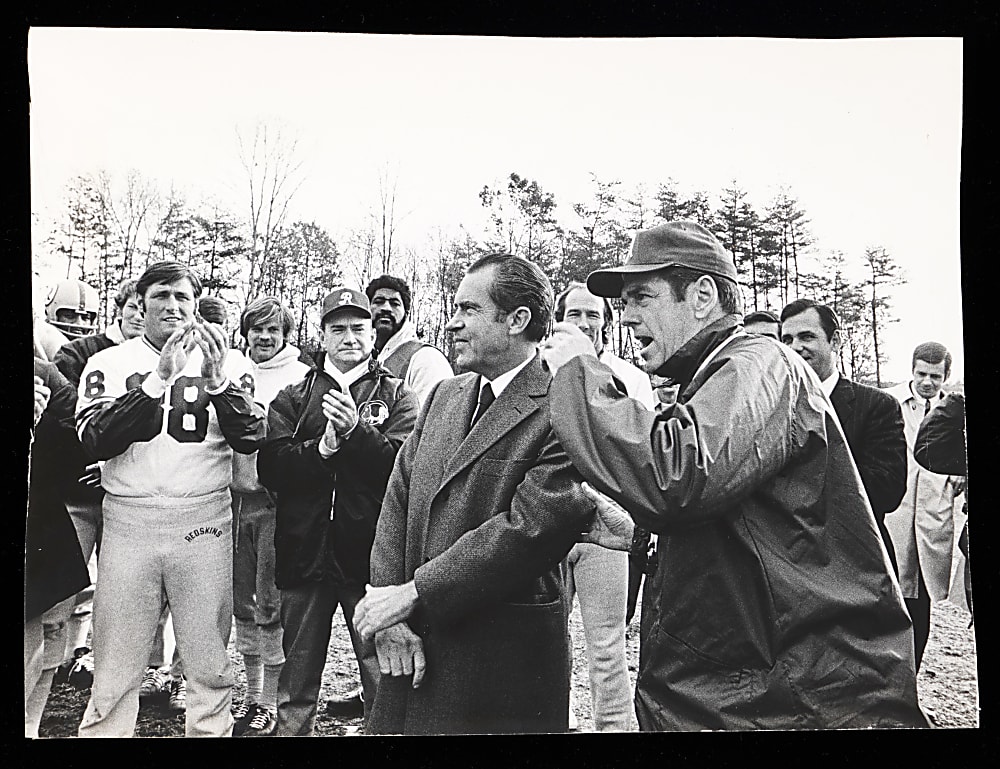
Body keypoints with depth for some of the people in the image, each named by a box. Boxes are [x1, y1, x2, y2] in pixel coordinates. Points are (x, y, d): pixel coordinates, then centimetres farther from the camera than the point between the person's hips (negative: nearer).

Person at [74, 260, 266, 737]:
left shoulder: (229, 364, 5)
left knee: (209, 669, 6)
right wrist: (158, 379, -18)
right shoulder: (110, 363, 5)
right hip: (128, 522, 0)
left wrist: (217, 381, -20)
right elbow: (95, 441, -9)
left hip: (204, 523, 0)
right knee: (114, 673, 6)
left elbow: (250, 439, -5)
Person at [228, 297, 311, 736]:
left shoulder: (300, 376, -4)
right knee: (242, 599, 13)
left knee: (270, 602, -1)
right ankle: (252, 694, 28)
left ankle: (271, 702, 13)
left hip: (274, 501, -6)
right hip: (235, 497, 6)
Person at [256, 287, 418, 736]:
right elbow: (270, 468, -3)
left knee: (385, 680, 4)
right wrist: (322, 448, -17)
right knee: (297, 681, 17)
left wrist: (356, 430, -22)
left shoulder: (397, 396, 6)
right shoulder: (292, 399, 11)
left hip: (370, 555, -2)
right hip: (304, 552, 3)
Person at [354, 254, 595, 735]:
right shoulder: (443, 396, 9)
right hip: (411, 647, 6)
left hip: (503, 663, -6)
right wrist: (389, 608, -7)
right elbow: (397, 501, 5)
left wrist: (413, 593, -18)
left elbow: (527, 529, -21)